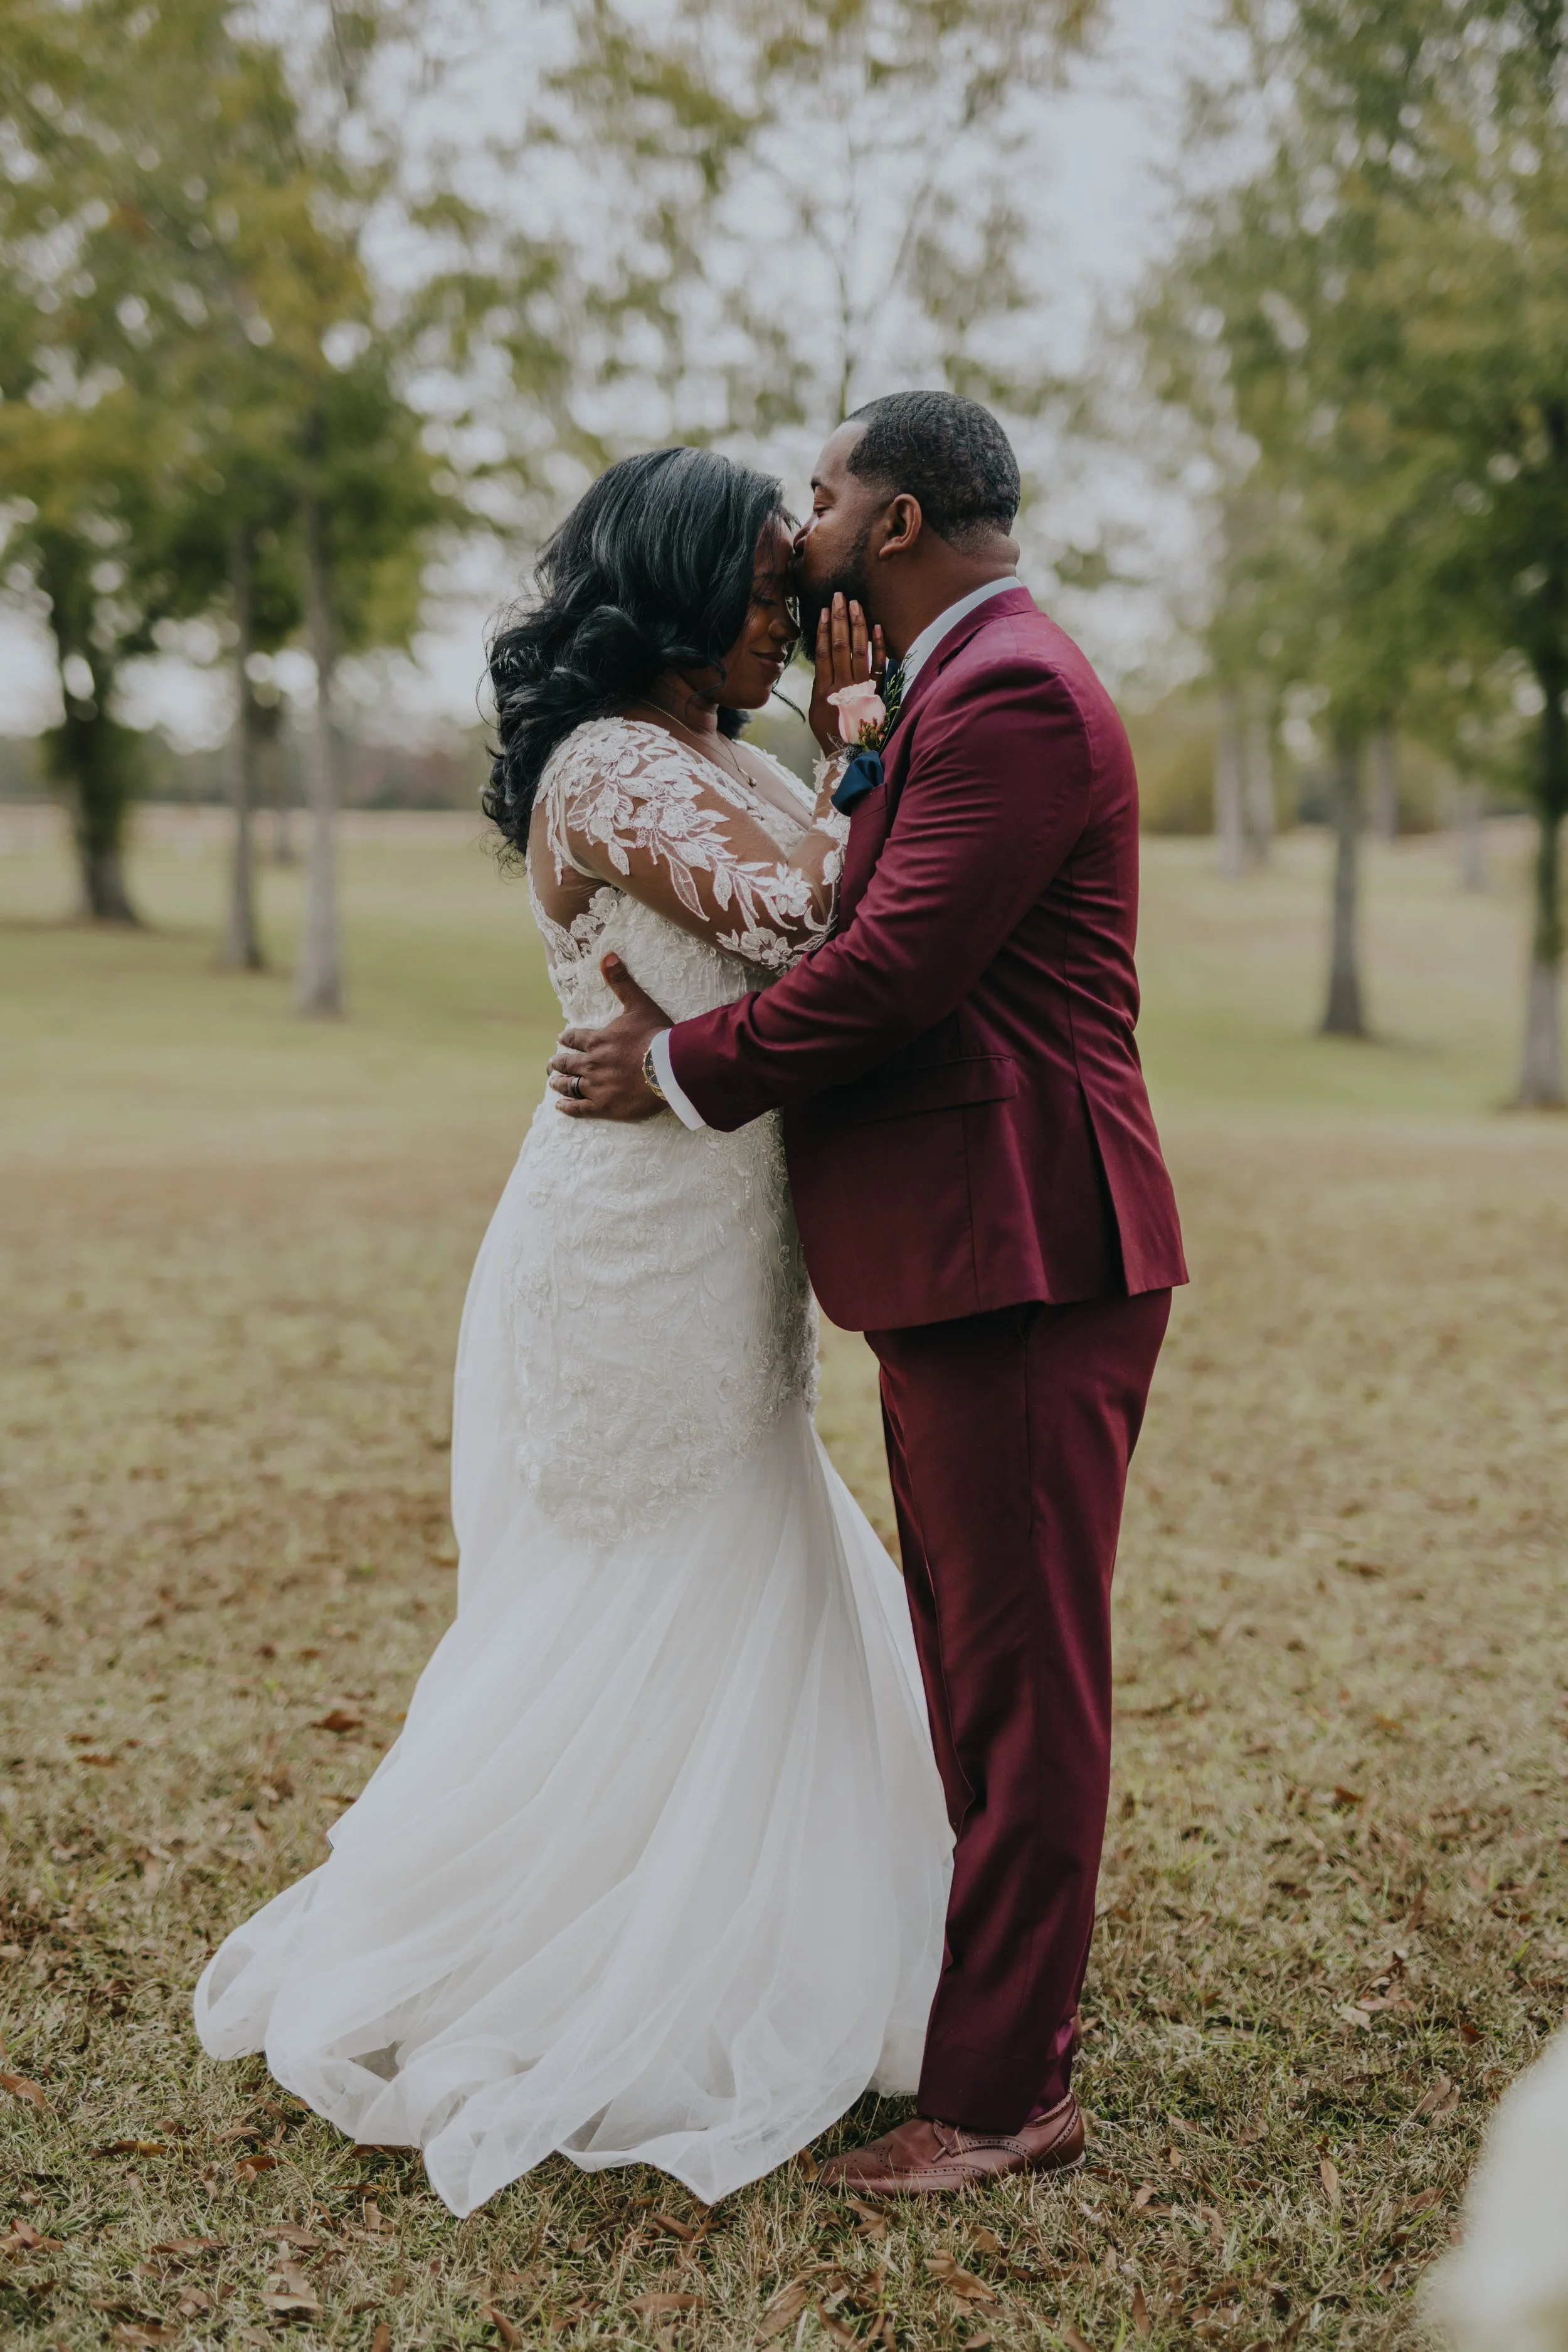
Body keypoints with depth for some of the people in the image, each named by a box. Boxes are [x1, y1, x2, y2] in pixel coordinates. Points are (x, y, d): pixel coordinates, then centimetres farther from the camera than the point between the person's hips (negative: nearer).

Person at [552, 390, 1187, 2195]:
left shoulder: (1012, 697, -15)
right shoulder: (962, 690, 20)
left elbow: (894, 967, -21)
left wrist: (685, 1070, -10)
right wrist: (855, 752, 5)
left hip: (1021, 1261, -11)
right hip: (959, 1254, 11)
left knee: (1019, 1675, -2)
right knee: (974, 1663, 19)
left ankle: (1004, 2093, 9)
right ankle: (987, 2000, 34)